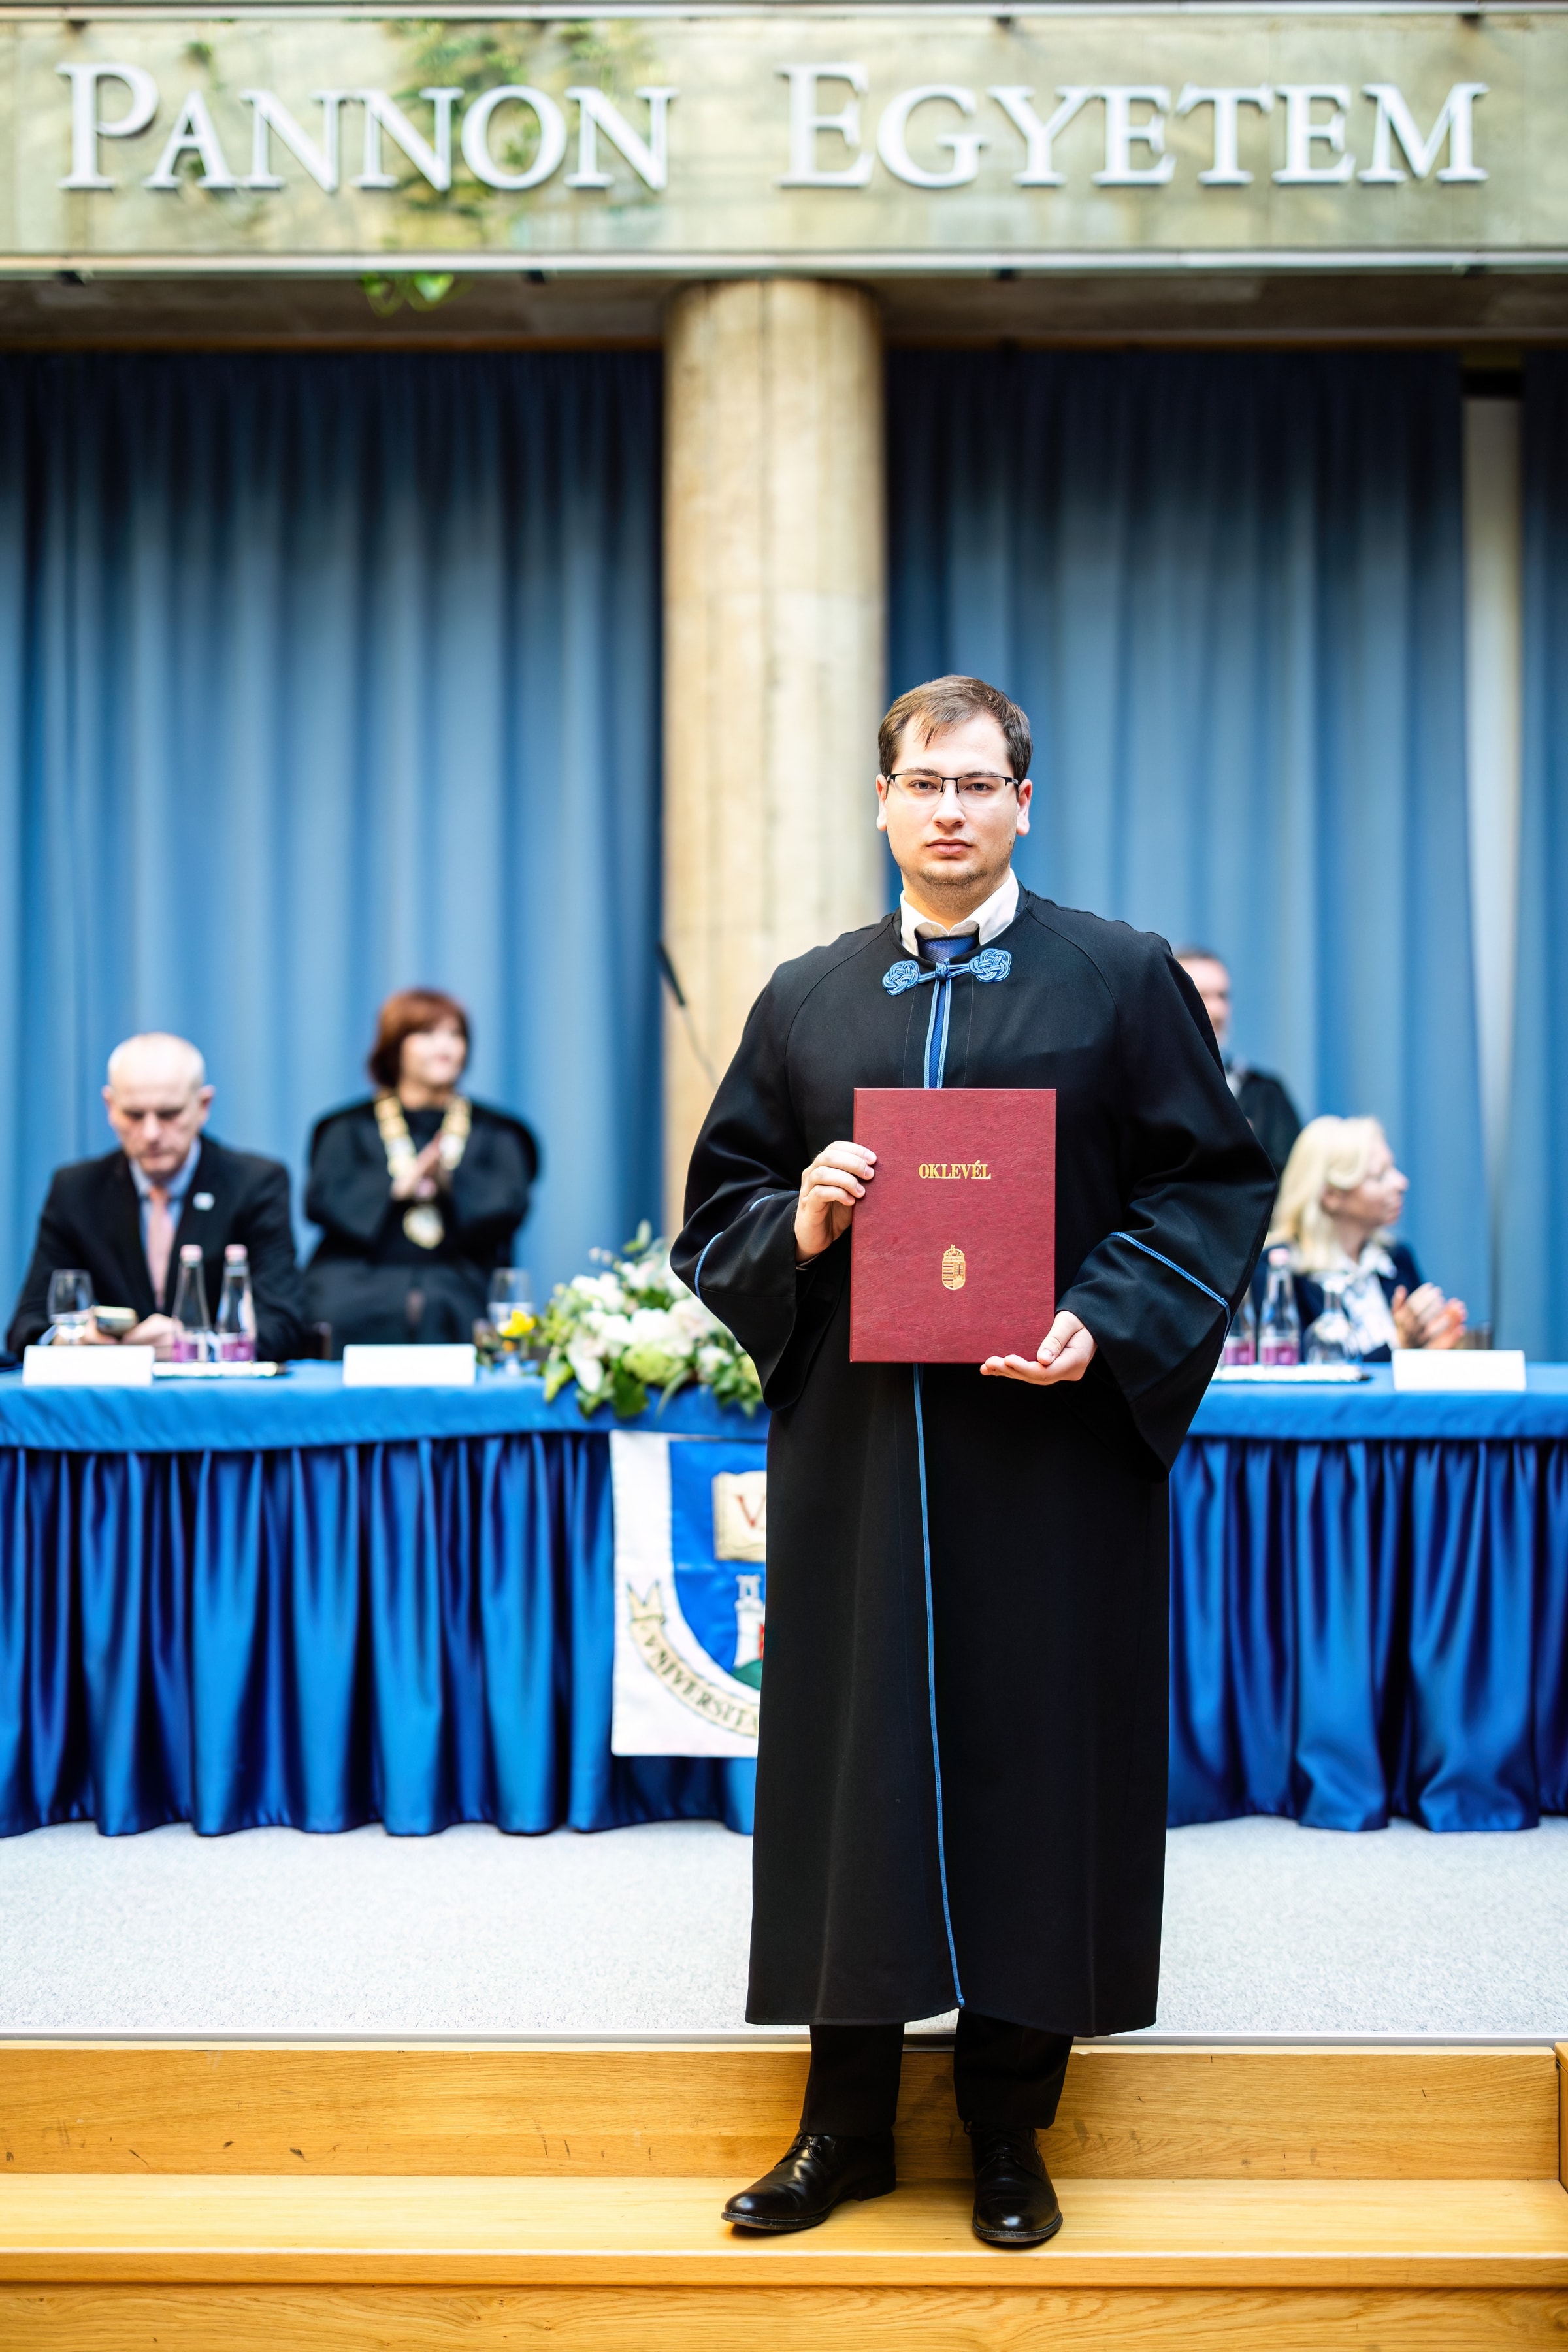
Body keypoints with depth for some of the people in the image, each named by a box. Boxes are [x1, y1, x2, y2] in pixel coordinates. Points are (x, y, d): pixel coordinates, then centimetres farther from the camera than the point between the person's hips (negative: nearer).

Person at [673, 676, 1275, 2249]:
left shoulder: (1123, 981, 4)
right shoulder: (804, 1002, 11)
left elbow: (1216, 1186, 1)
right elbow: (719, 1203, 14)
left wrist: (1103, 1325, -14)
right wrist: (798, 1222, -8)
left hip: (1051, 1445, -2)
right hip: (855, 1453, 2)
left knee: (1032, 1766, 2)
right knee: (855, 1764, 5)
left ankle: (1009, 2130, 16)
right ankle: (846, 2125, 17)